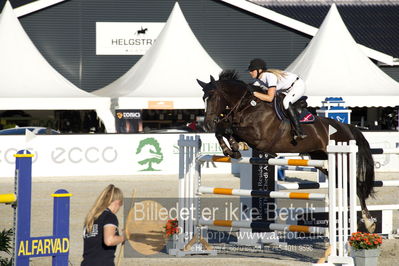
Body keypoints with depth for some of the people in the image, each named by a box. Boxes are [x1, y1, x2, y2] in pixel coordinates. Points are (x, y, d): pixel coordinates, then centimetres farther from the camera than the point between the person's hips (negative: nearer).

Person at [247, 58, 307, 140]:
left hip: (298, 85, -10)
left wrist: (254, 93, -39)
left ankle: (299, 132, -31)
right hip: (287, 89, 10)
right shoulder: (259, 79, -6)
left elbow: (270, 98, -40)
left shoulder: (270, 76, -34)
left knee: (286, 102, -30)